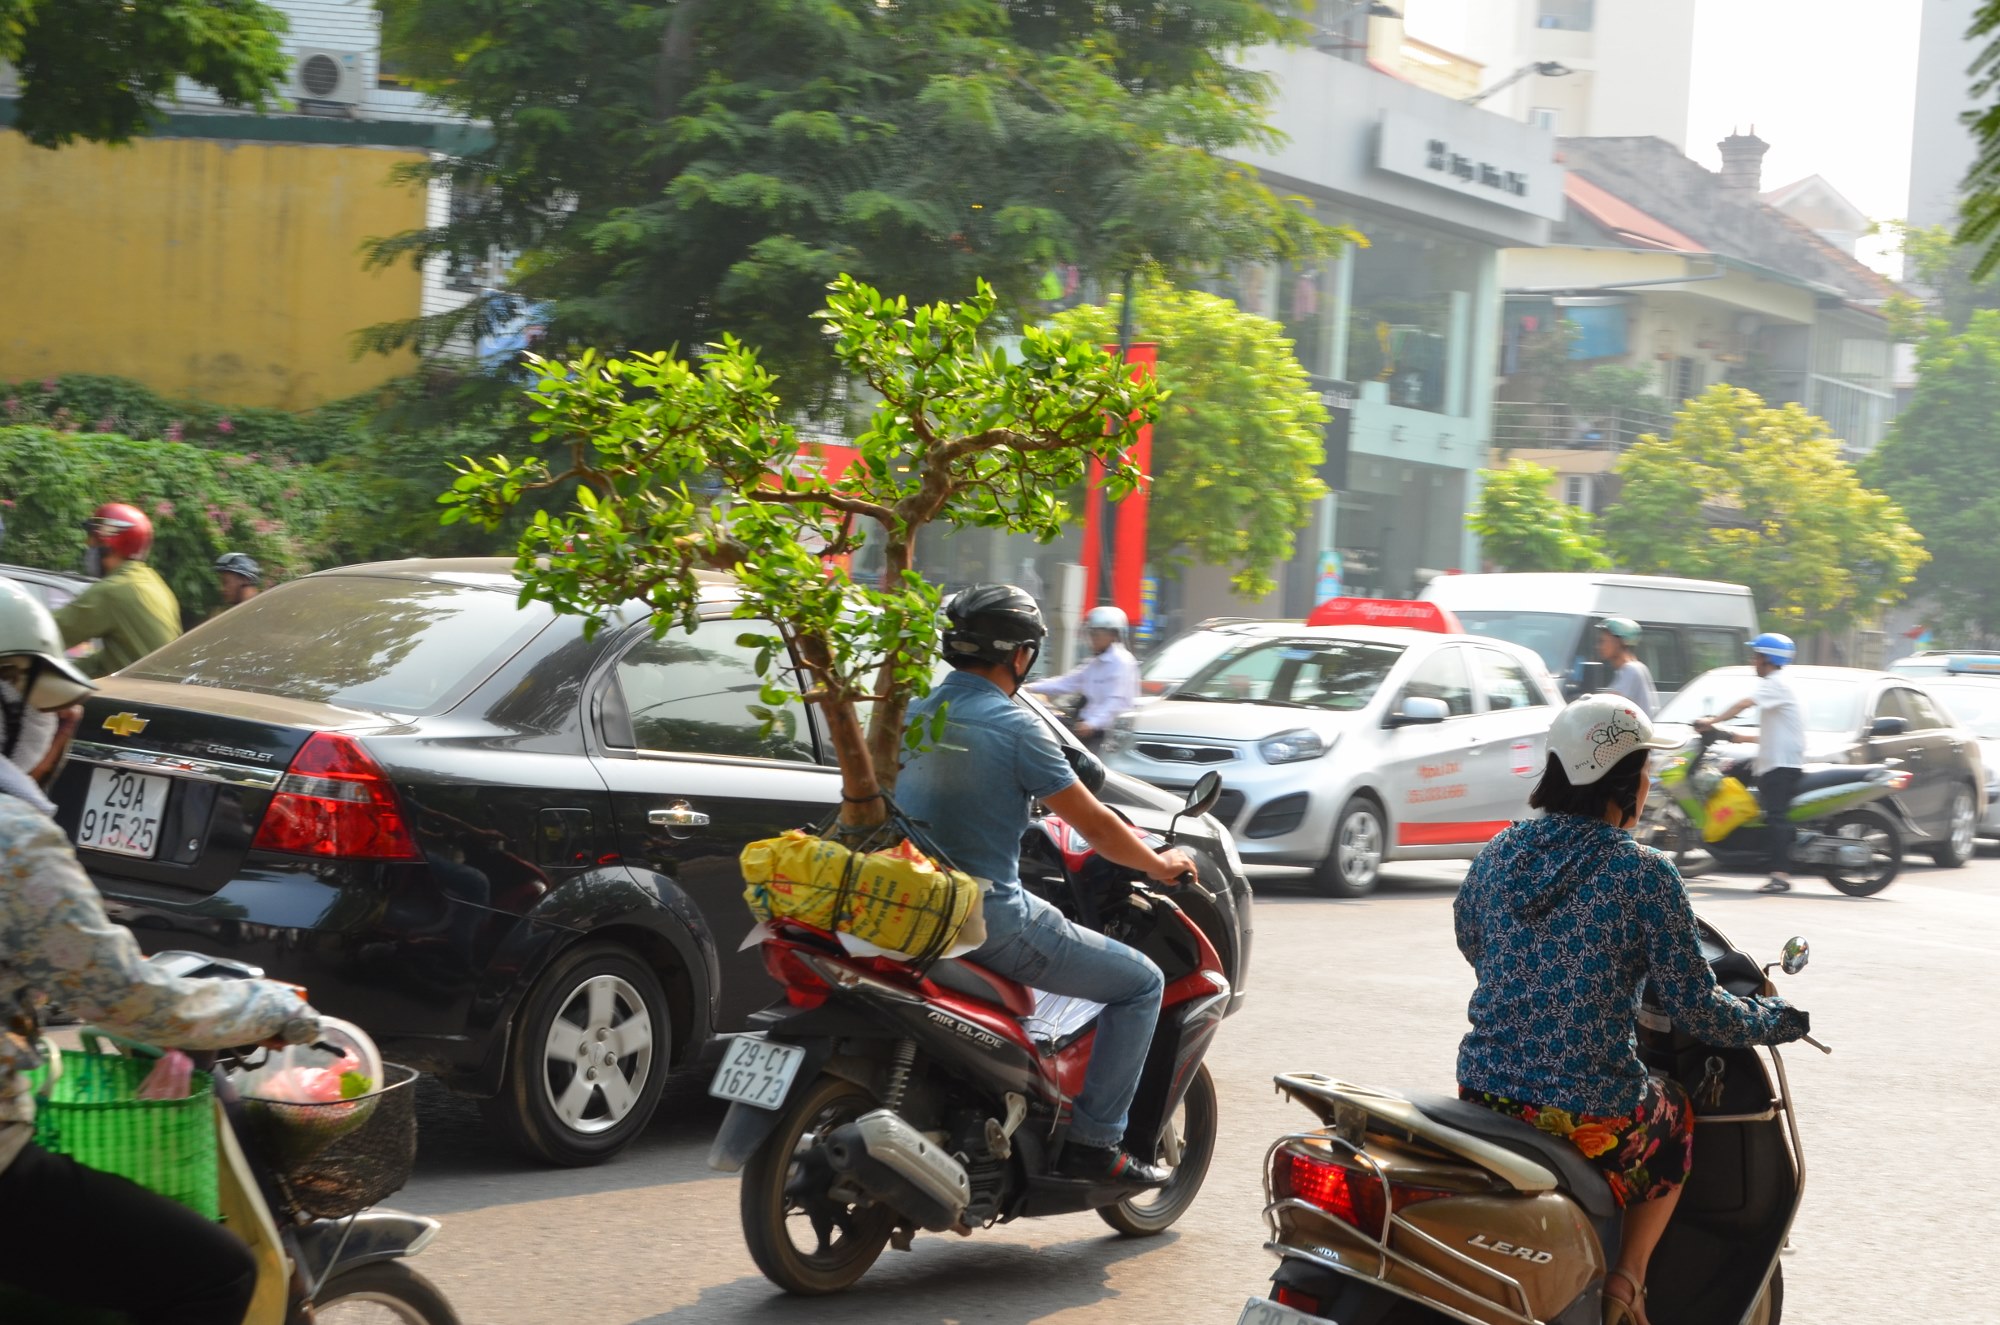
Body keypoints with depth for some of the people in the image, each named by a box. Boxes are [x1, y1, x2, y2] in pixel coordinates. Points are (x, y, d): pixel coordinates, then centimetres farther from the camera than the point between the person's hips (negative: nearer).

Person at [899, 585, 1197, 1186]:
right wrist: (1159, 864, 10)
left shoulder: (914, 714, 7)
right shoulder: (1015, 726, -13)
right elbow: (1094, 825, -7)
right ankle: (1093, 1140, 1)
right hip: (990, 920, -8)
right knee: (1141, 983, 6)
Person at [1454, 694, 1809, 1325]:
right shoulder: (1644, 874, -12)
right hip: (1588, 1116, -5)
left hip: (1481, 1090, 5)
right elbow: (1696, 1008, -10)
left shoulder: (1500, 851, 3)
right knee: (1676, 1116, 28)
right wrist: (1776, 1019, 9)